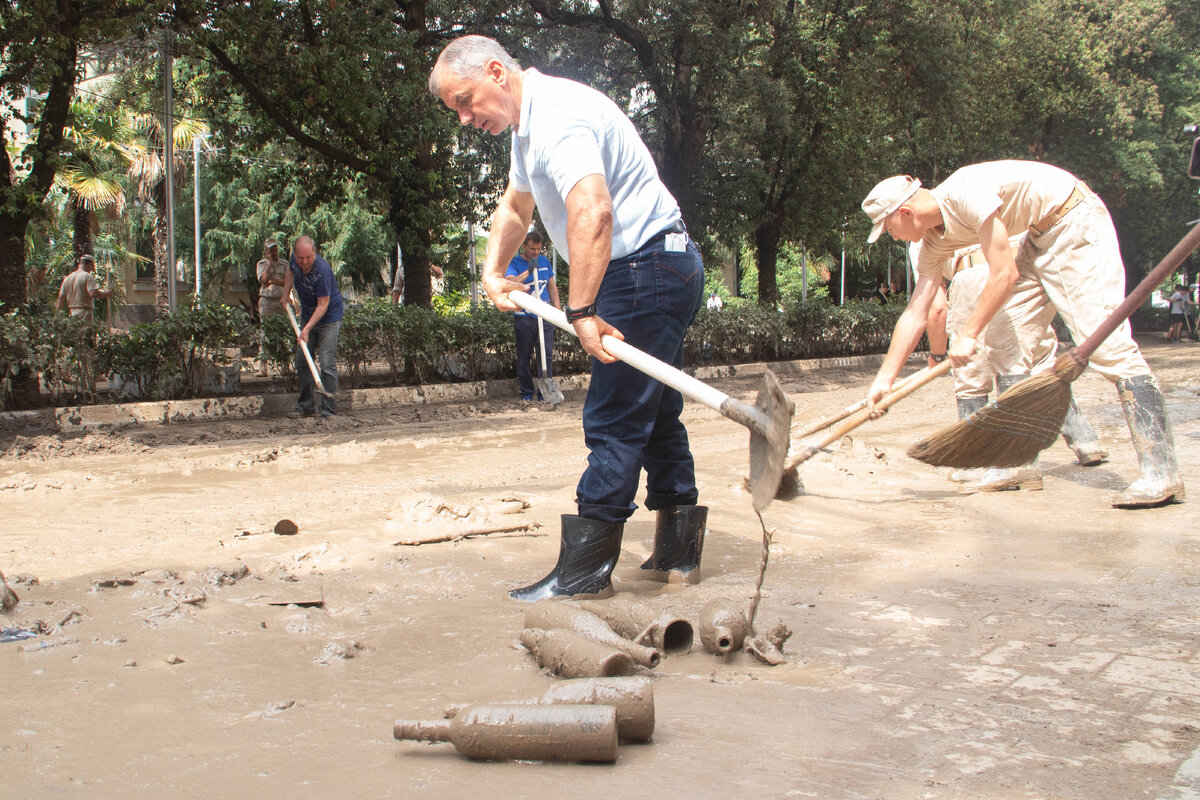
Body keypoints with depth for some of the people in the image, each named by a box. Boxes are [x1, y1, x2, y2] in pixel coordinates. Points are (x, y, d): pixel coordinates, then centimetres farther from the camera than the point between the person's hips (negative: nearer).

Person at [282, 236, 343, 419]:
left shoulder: (322, 272, -30)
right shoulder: (295, 260, -8)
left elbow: (323, 304, -26)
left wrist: (307, 328, -31)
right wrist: (286, 292, 7)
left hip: (329, 317, -8)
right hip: (307, 316, 8)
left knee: (327, 363, -12)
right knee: (302, 361, 8)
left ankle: (328, 409, -9)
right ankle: (306, 406, 17)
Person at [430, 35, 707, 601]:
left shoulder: (559, 114, -20)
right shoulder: (528, 123, 16)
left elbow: (592, 213, -35)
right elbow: (515, 205, 31)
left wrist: (581, 311, -34)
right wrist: (492, 270, 18)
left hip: (645, 272, -11)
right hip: (662, 273, 11)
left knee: (614, 420, -8)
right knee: (655, 416, 13)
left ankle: (584, 570, -2)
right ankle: (676, 554, 21)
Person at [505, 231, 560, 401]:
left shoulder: (544, 261, 13)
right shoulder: (514, 263, -2)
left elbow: (552, 287, 21)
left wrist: (558, 309, 14)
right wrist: (528, 271, -30)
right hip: (524, 317, -4)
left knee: (546, 354, 0)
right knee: (524, 356, 2)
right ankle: (526, 392, 10)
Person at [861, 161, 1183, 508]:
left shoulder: (967, 193, -26)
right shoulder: (934, 241, 1)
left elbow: (1004, 274, -25)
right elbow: (915, 314, 2)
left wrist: (968, 334, -18)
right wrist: (884, 378, 1)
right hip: (1041, 233, 9)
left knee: (1103, 338, -19)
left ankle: (1161, 471, -22)